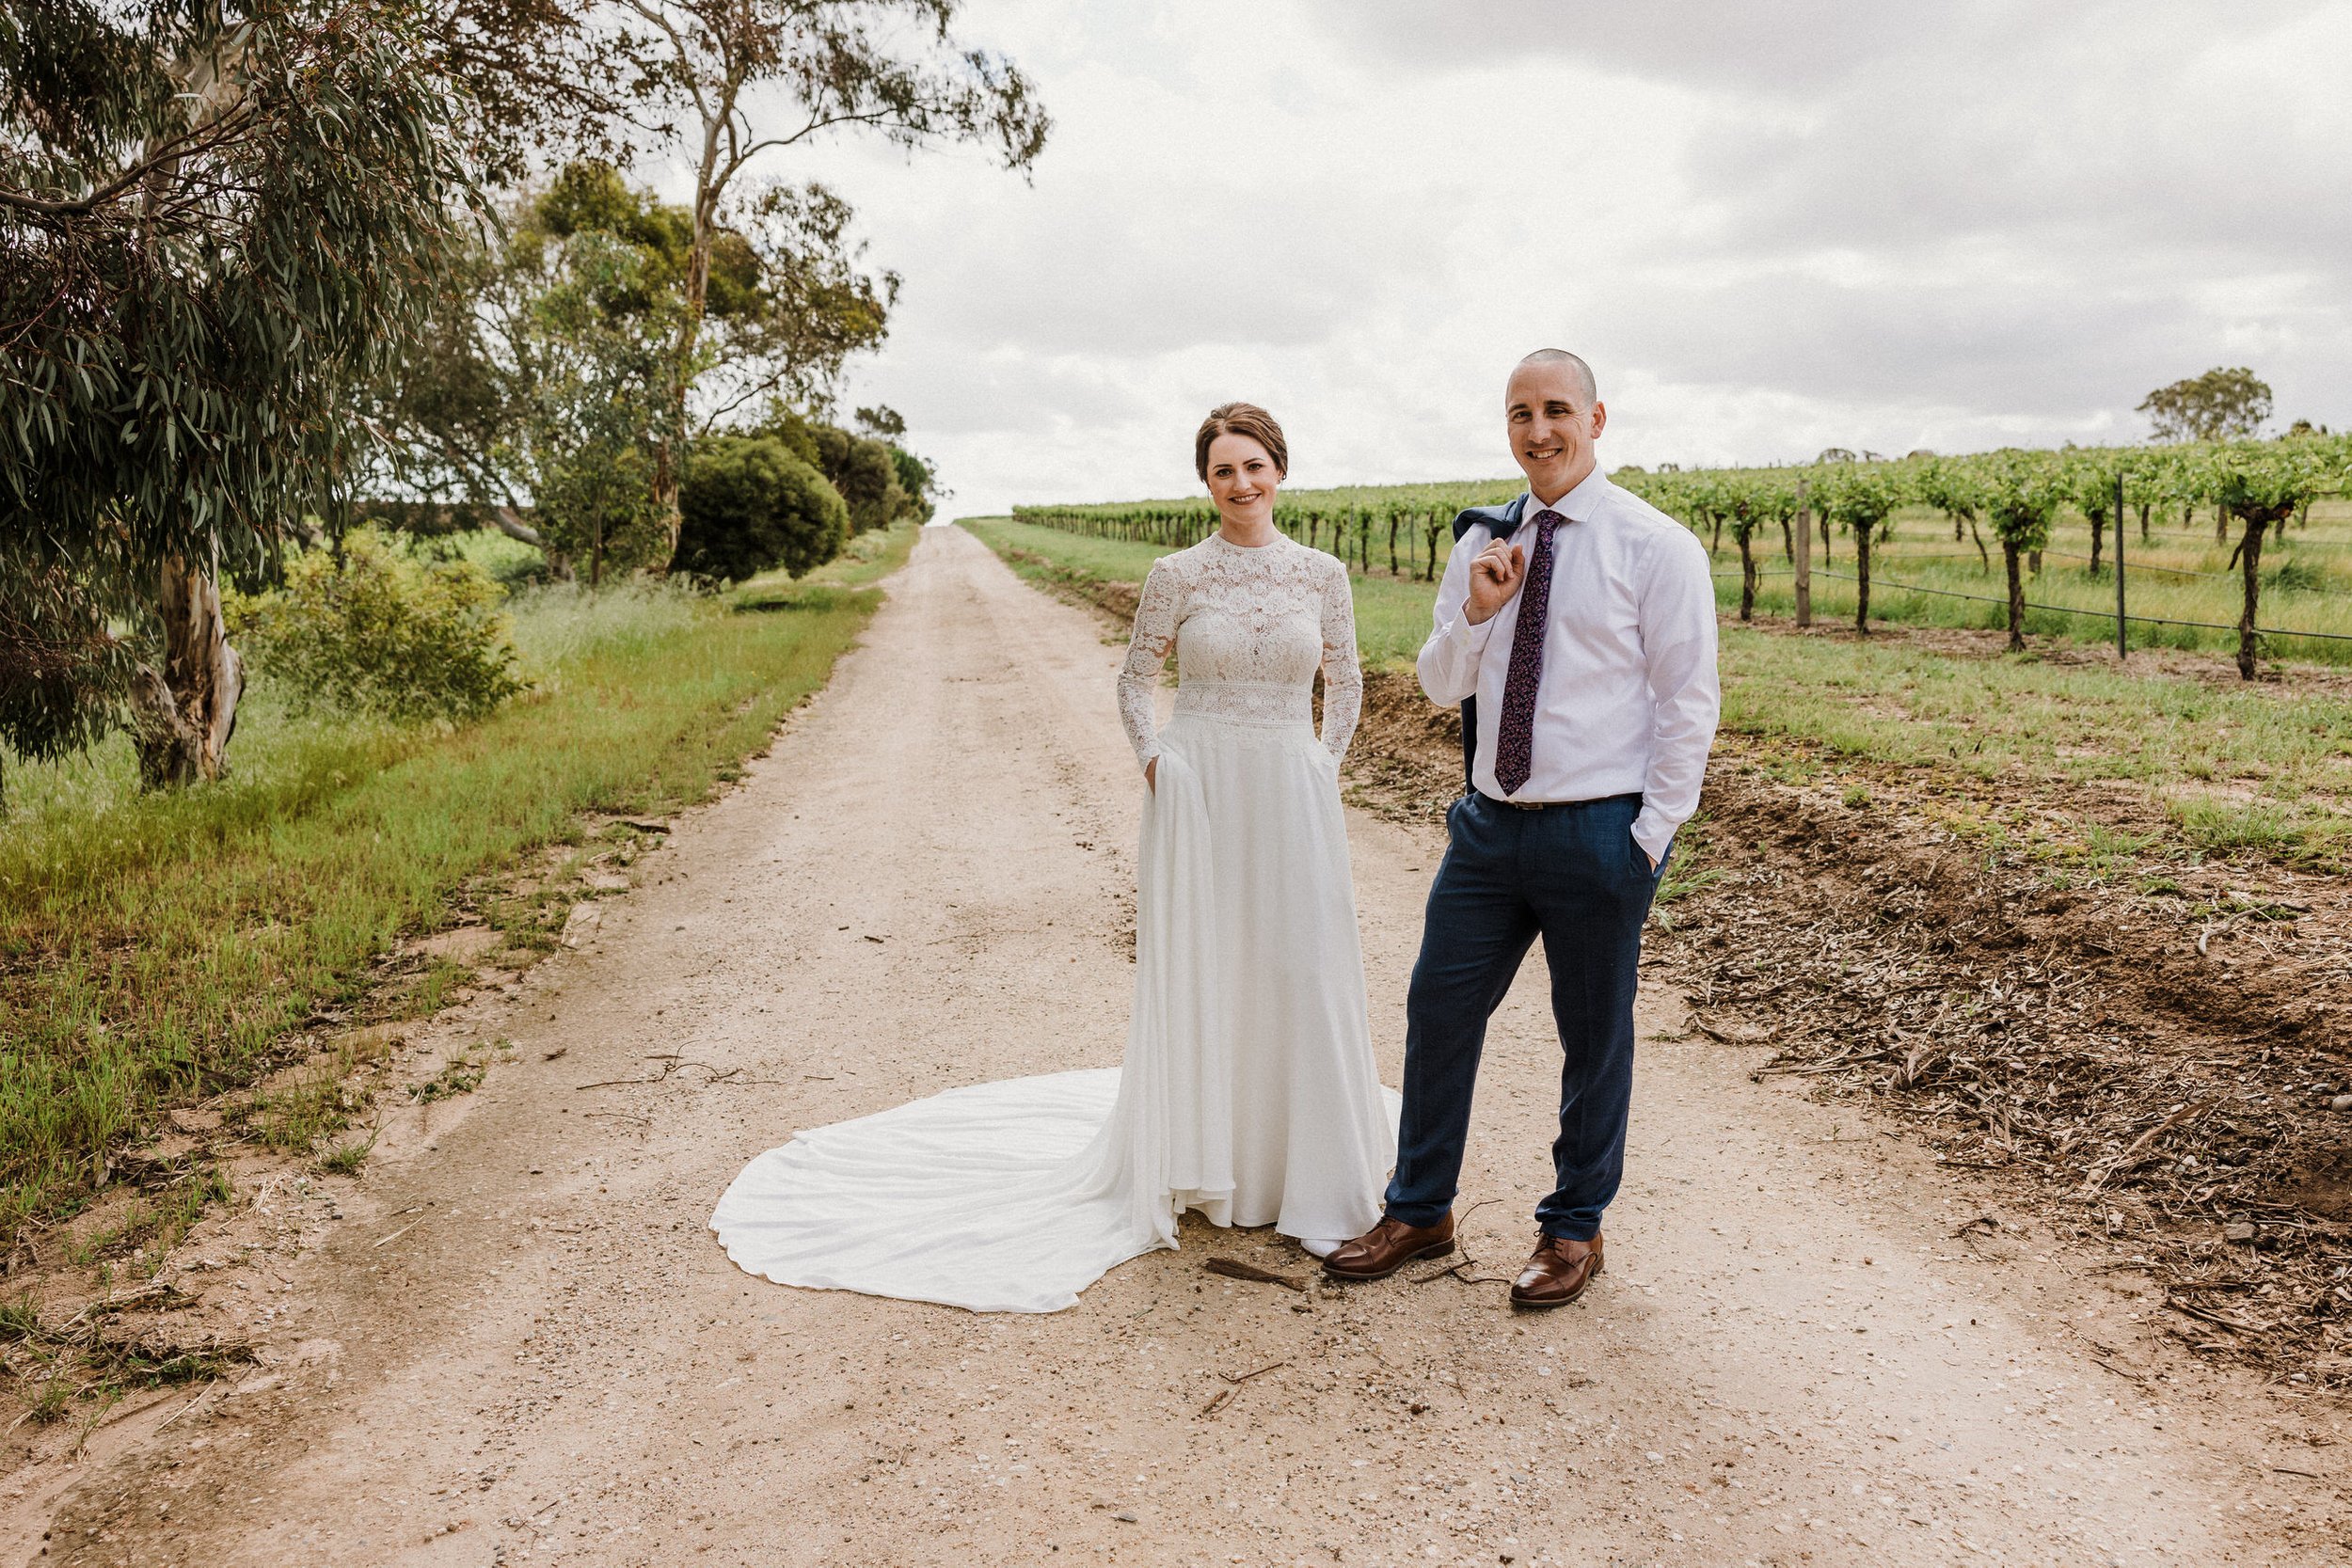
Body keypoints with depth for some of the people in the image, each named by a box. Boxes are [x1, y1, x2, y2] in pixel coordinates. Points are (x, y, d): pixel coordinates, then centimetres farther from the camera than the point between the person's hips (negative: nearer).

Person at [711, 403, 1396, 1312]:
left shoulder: (1323, 574, 3)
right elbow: (1135, 680, 8)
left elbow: (1345, 682, 14)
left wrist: (1325, 767, 5)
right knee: (1195, 970, 5)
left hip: (1294, 799, 2)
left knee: (1303, 973, 4)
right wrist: (1156, 766, -3)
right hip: (1198, 793, -1)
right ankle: (1199, 1162, 22)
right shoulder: (1178, 575, -2)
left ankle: (1305, 1166, 22)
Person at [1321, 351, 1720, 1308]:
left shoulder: (1656, 547, -7)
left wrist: (1650, 836, -10)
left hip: (1598, 833, -5)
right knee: (1438, 1011, 10)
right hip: (1489, 825, 5)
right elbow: (1438, 687, 10)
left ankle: (1574, 1228, 29)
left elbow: (1689, 704, -6)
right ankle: (1419, 1213, 28)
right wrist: (1476, 611, -9)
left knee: (1594, 1036, 10)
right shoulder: (1483, 544, 8)